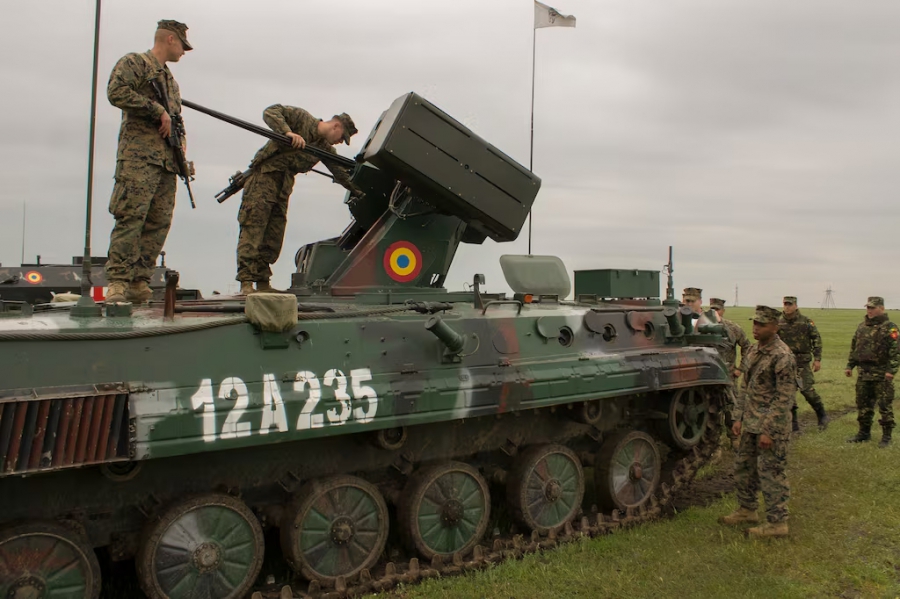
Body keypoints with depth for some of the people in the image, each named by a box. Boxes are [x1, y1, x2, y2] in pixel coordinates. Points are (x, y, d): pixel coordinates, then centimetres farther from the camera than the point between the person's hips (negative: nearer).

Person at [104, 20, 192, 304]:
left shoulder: (170, 79, 30)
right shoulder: (134, 62, 5)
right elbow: (116, 92, -12)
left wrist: (180, 139, 11)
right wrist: (158, 110, -11)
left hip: (167, 161, 8)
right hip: (139, 154, -8)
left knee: (159, 222, 0)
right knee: (131, 216, -16)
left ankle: (139, 283, 2)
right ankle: (118, 282, -17)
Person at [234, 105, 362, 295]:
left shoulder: (325, 149, 16)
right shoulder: (302, 118, -3)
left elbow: (341, 174, 25)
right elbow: (271, 112, -12)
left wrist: (359, 192, 26)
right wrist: (288, 132, -26)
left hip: (284, 187, 8)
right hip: (263, 176, -7)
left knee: (274, 238, 2)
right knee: (252, 229, -12)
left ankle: (263, 283, 7)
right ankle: (246, 283, -18)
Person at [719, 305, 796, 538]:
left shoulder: (782, 356, -18)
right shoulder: (754, 351, 9)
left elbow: (784, 398, -20)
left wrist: (768, 431, -21)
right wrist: (739, 418, 11)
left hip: (771, 426, -9)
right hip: (751, 424, 9)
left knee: (771, 473, 0)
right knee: (743, 467, 18)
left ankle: (777, 523, 11)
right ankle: (747, 510, 34)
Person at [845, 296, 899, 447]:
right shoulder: (862, 327, 13)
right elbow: (854, 348, 19)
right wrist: (849, 366, 15)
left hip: (881, 374, -7)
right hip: (863, 372, 7)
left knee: (885, 406, 0)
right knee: (863, 404, 12)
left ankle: (886, 436, 9)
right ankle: (864, 432, 24)